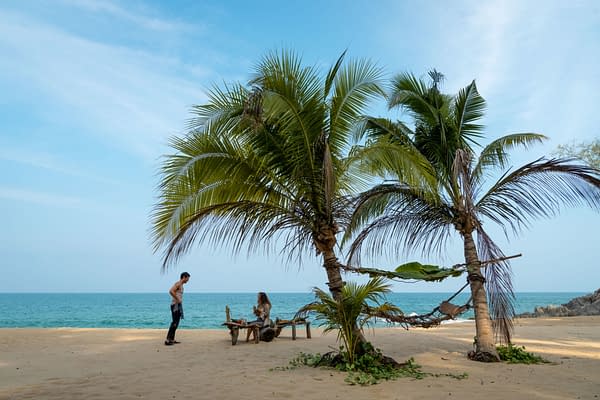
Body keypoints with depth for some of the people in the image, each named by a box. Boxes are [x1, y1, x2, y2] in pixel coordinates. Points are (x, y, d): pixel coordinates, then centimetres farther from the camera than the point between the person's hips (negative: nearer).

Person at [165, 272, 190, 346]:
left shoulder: (181, 285, 17)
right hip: (175, 305, -10)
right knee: (174, 322, -12)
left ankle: (172, 339, 17)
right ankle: (168, 340, -12)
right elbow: (171, 291, -27)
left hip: (179, 306, 10)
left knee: (176, 323, 12)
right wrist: (177, 299, -22)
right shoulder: (178, 283, -12)